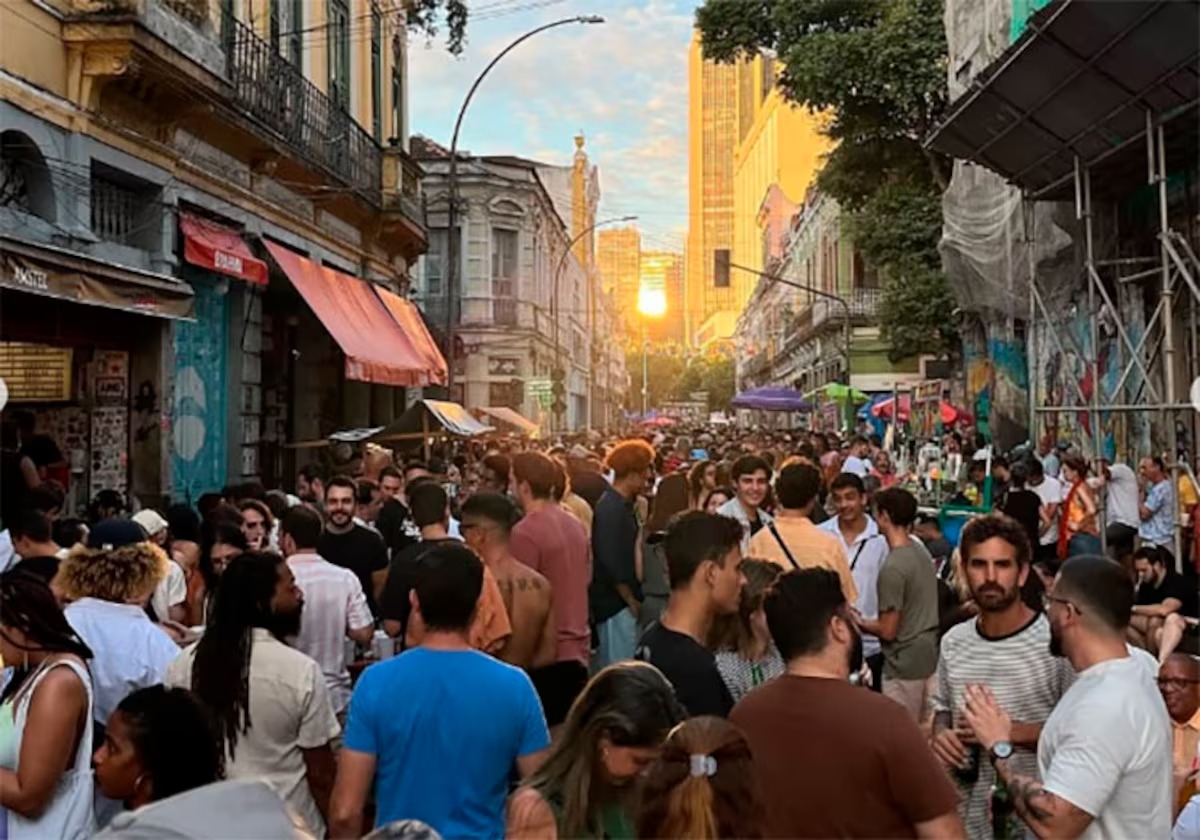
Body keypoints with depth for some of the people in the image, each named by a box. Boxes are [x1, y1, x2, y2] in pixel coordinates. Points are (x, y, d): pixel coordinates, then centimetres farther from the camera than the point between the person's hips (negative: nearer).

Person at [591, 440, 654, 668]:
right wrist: (631, 601, -14)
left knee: (607, 668, 15)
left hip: (623, 601, 9)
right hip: (615, 604, -9)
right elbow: (611, 562, -22)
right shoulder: (610, 509, -18)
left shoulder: (624, 505, 11)